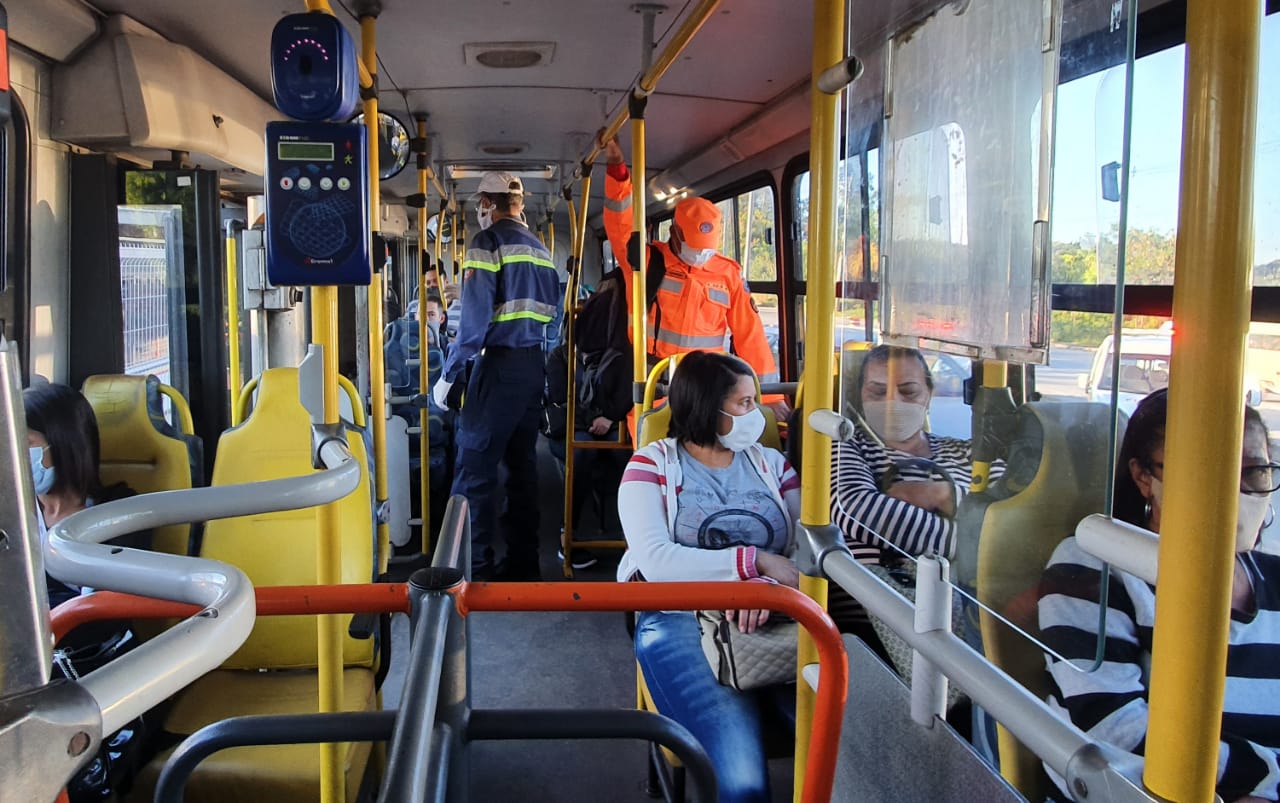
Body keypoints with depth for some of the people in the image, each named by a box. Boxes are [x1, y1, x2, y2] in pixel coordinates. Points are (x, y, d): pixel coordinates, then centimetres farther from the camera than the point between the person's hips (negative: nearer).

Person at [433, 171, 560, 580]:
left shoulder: (488, 242, -8)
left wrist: (449, 375, -11)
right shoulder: (539, 248, 15)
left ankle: (475, 570, -3)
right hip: (534, 366, 8)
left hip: (499, 365, -8)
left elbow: (475, 317, -15)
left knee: (475, 469, -4)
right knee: (522, 464, 13)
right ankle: (523, 562, 19)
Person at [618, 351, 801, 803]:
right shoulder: (653, 464, 7)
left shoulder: (770, 463, 18)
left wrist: (767, 587, -17)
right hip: (682, 620, -3)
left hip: (774, 618, 3)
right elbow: (656, 561, -8)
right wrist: (756, 561, -13)